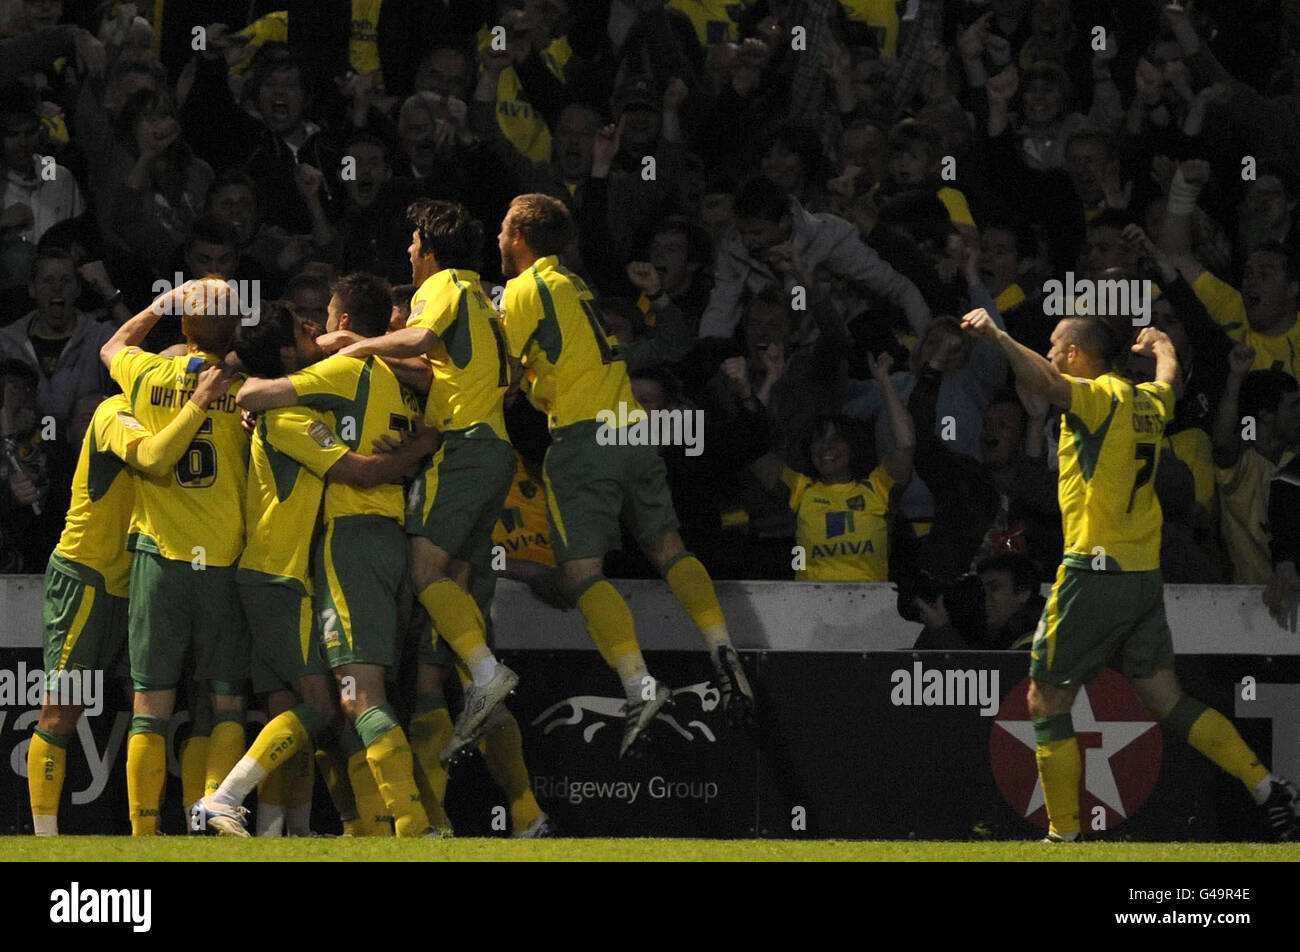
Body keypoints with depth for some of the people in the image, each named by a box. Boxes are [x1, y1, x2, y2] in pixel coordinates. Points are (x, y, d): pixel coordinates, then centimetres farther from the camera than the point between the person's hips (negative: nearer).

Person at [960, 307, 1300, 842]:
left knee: (1046, 700, 1)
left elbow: (1047, 382, -30)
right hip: (1146, 574, 8)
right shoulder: (1147, 403, 14)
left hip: (1095, 571, -8)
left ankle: (1063, 833, -3)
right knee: (1166, 701, 8)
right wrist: (1161, 346, 59)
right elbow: (1168, 376, 39)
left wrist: (997, 337, -32)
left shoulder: (1102, 395, -9)